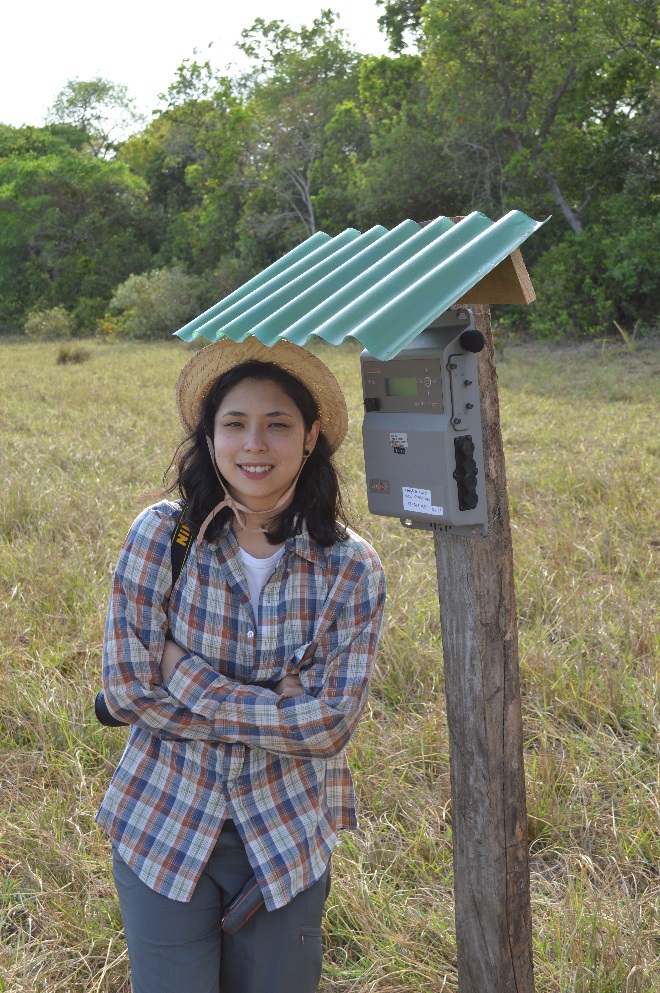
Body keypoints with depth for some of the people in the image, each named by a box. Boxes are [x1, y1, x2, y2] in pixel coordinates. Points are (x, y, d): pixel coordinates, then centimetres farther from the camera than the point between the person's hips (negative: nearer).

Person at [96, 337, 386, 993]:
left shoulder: (350, 567, -12)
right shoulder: (161, 534, -13)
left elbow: (331, 723, -17)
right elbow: (126, 688, -15)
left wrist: (188, 677, -20)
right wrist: (276, 717, -16)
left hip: (288, 835, 1)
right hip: (164, 827, 0)